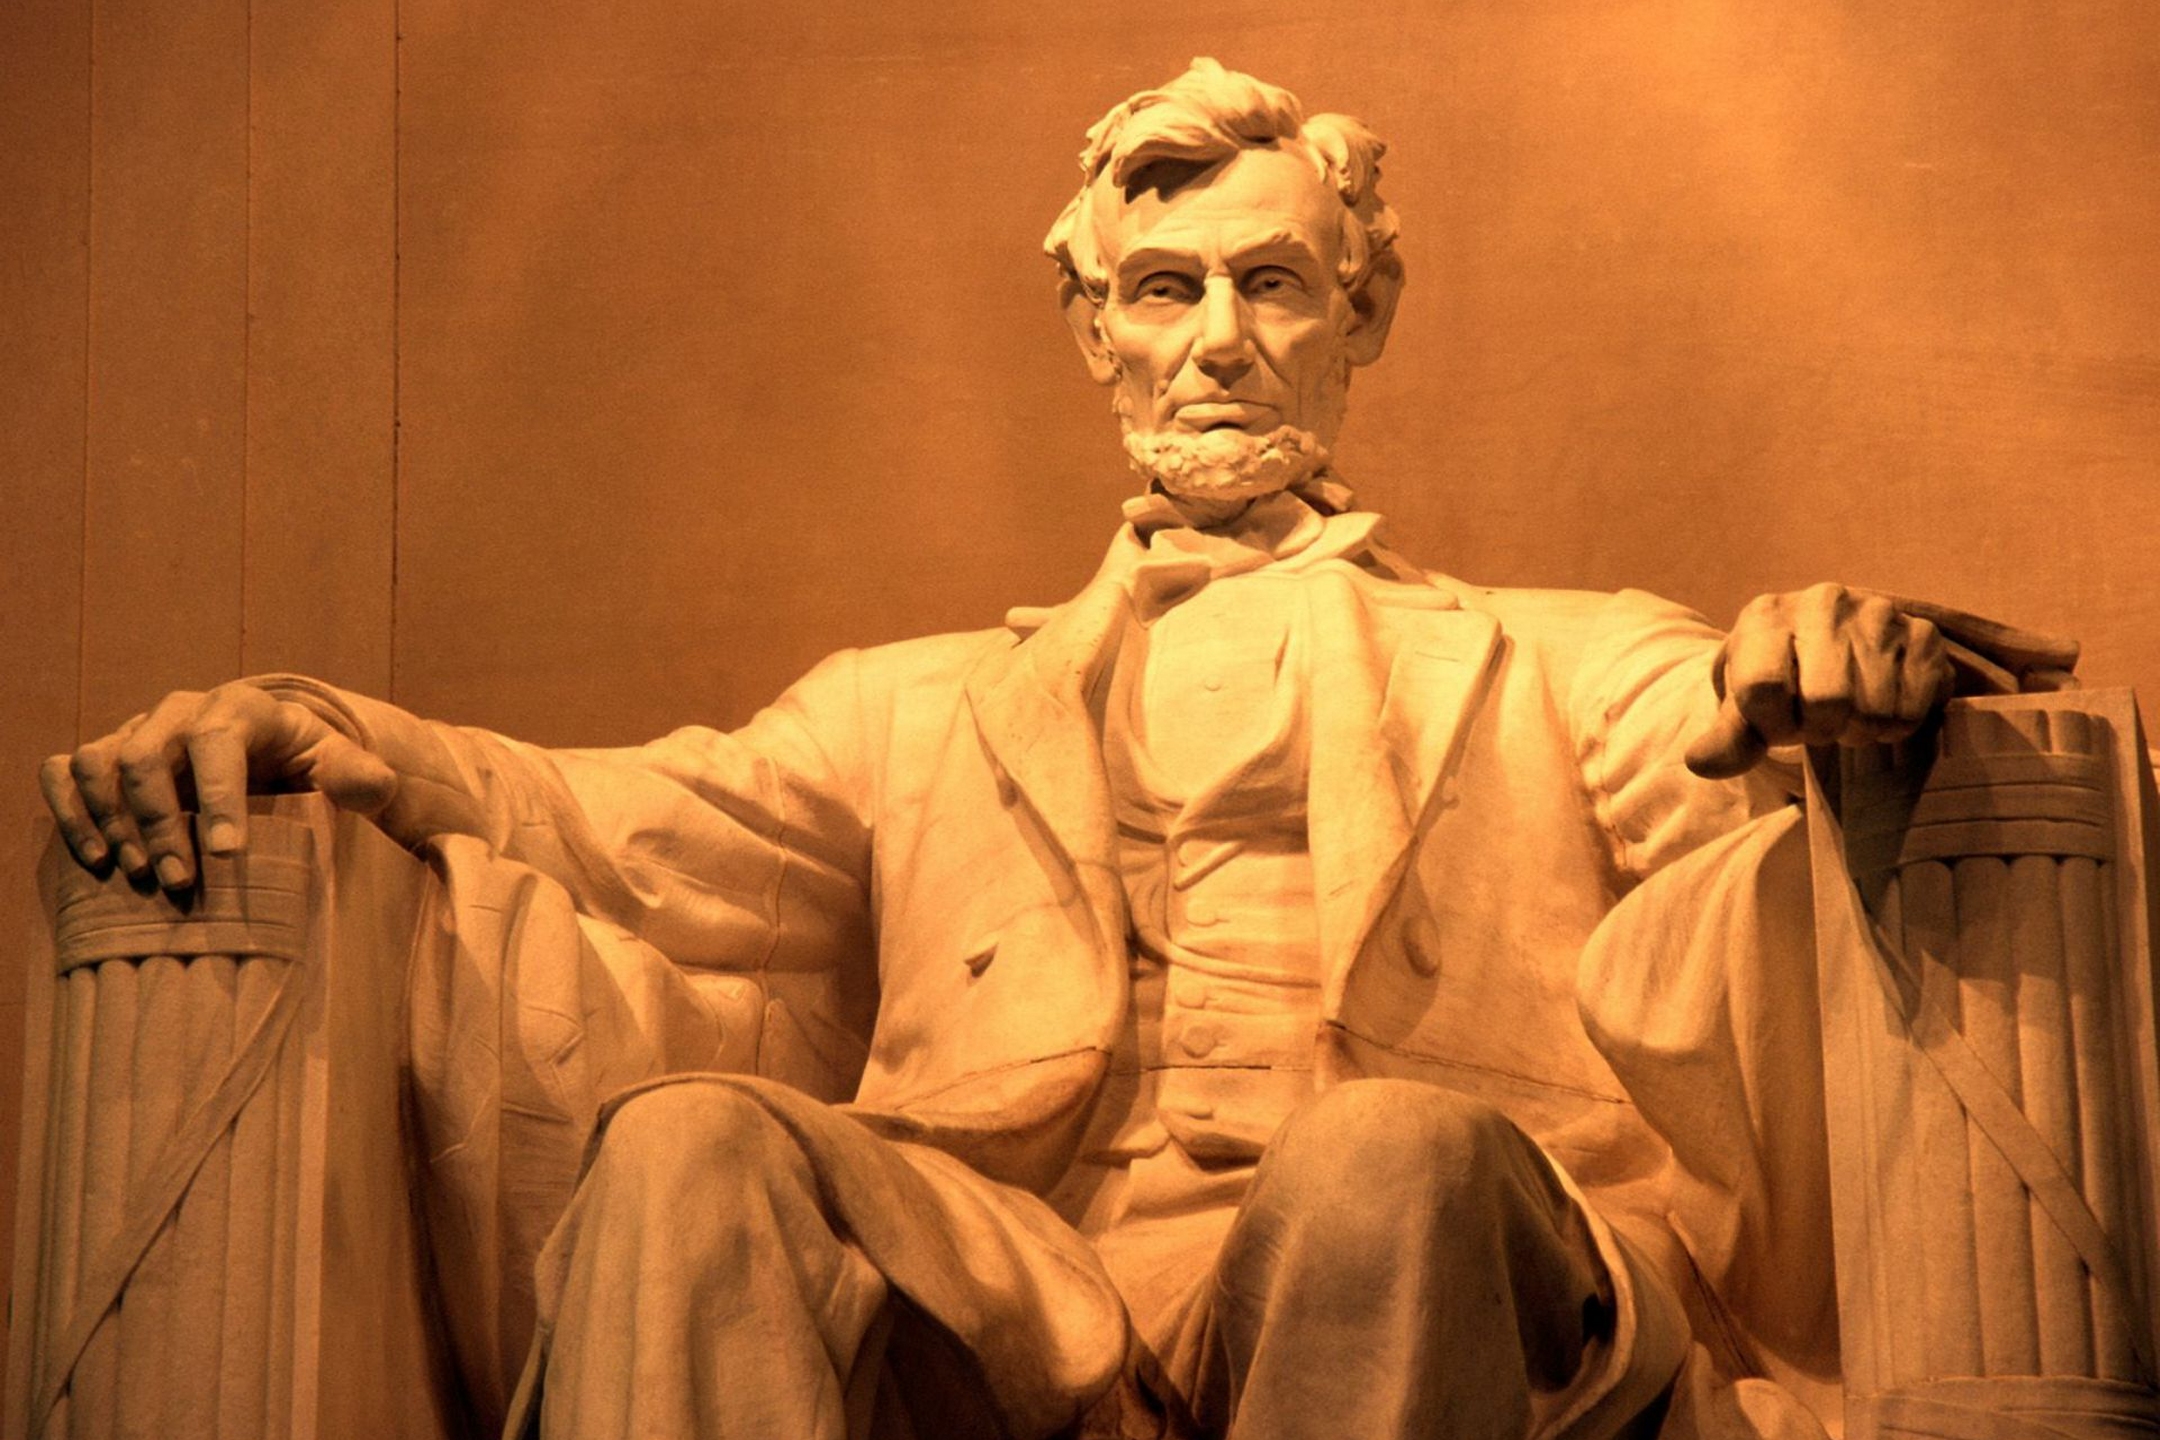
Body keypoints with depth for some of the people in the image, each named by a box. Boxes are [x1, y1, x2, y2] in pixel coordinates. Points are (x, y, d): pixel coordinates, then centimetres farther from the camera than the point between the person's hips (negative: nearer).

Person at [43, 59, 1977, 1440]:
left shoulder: (1558, 666, 26)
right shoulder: (927, 706, 30)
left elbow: (1722, 760, 6)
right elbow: (651, 834, 14)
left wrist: (1805, 674, -21)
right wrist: (356, 743, -8)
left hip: (1409, 1247, -1)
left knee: (1391, 1154, -36)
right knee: (689, 1150, -29)